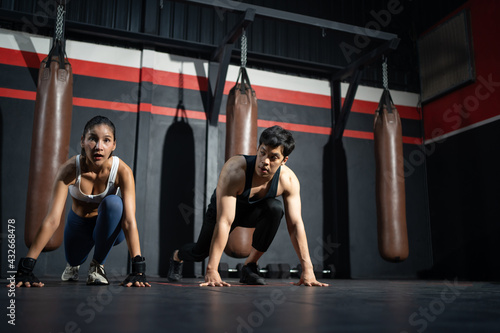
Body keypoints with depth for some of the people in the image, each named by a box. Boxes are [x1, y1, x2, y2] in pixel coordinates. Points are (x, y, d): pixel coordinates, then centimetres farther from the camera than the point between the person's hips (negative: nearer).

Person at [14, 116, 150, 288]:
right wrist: (25, 268, -39)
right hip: (79, 224, 3)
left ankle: (98, 264, -12)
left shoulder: (122, 171, -30)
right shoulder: (70, 169, -28)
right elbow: (52, 219, -33)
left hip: (108, 226, -2)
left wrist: (137, 269, -45)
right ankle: (74, 263, 41)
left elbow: (130, 220, -36)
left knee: (113, 202, -32)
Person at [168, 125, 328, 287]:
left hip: (253, 211, 2)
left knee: (275, 208, -30)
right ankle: (177, 256, 39)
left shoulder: (288, 180, -30)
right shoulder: (235, 170, -41)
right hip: (223, 207, -1)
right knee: (200, 253, -2)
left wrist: (307, 268, -31)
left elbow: (295, 224, -25)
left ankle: (250, 265, -13)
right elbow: (224, 221, -44)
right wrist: (211, 270, -45)